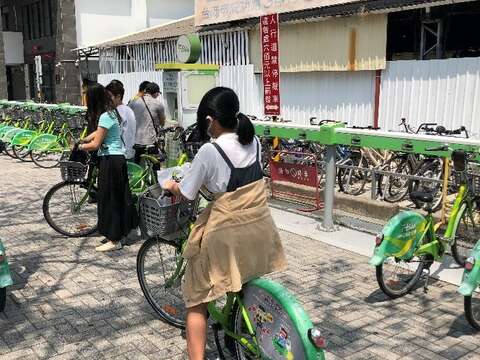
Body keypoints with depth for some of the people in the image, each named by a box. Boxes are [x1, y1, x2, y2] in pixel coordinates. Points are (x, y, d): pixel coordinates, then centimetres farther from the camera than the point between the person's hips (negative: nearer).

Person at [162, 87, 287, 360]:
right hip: (261, 228, 6)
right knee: (252, 289, 32)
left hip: (227, 235, -6)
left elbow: (185, 193, -6)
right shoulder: (254, 142, 0)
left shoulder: (209, 151, -17)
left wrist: (170, 186, 15)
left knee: (197, 300, 12)